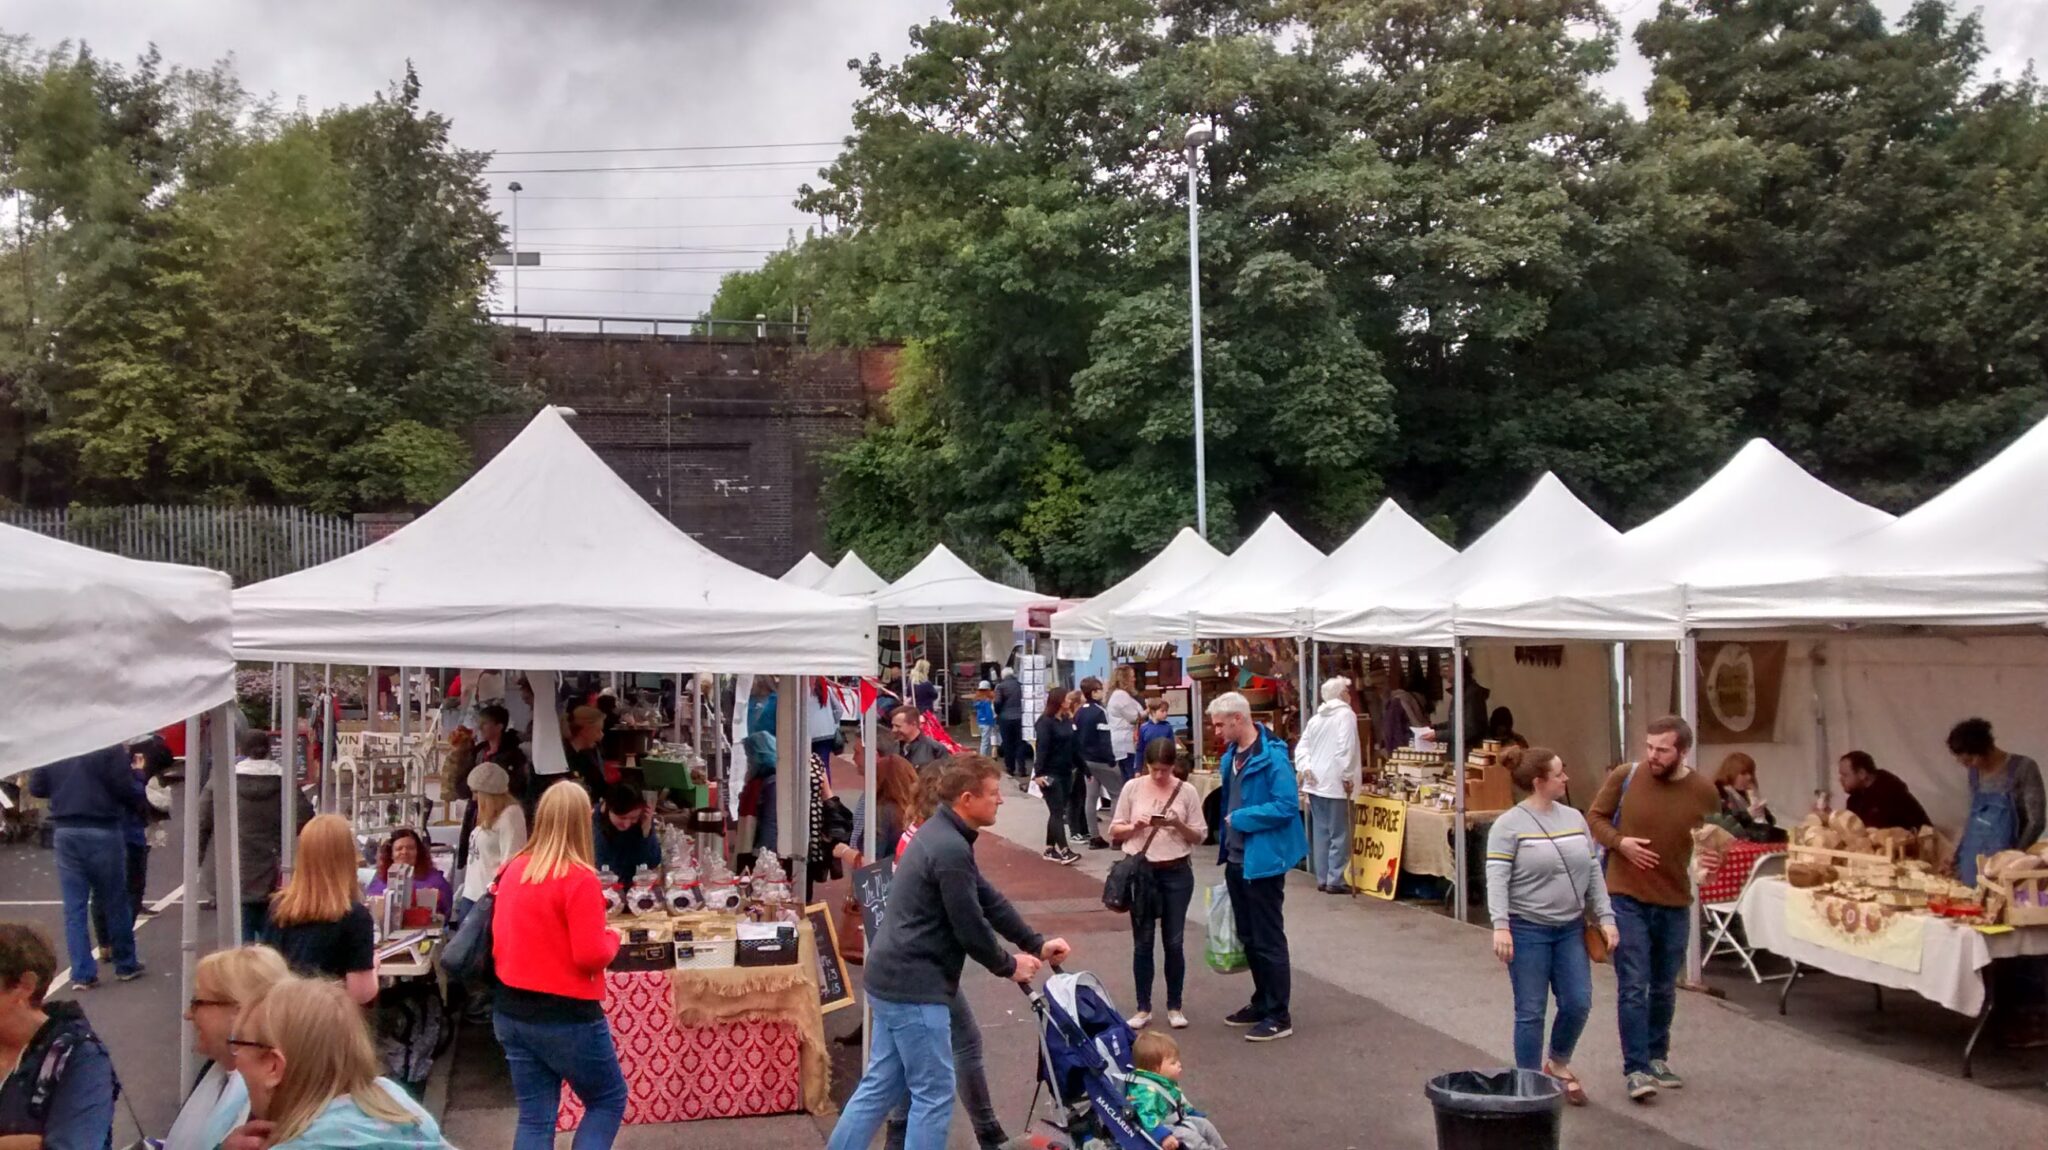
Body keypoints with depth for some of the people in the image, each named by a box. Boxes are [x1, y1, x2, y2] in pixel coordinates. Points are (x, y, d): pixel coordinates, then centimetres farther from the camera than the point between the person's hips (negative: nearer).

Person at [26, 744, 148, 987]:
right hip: (102, 831, -3)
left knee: (74, 908, 7)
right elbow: (125, 788, -16)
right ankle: (126, 964, 21)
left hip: (65, 831, 3)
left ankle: (82, 973, 5)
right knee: (115, 902, 10)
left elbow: (36, 788, 7)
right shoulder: (110, 747, -12)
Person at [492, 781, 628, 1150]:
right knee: (609, 1100, 13)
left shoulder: (514, 870, 4)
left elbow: (498, 946, 12)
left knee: (534, 1117, 12)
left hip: (511, 1012, 7)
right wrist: (612, 939, 0)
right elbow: (591, 956, -20)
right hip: (565, 1016, -7)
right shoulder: (578, 877, -18)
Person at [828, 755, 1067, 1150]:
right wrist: (1008, 965, 1)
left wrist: (1036, 944, 19)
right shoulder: (950, 850, -22)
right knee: (934, 1094, 1)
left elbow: (987, 900, 18)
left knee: (880, 1087, 16)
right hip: (915, 987, -10)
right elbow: (970, 928, -17)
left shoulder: (942, 835, 12)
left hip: (894, 979, 10)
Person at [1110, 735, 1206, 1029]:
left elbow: (1200, 836, 1)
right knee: (1142, 942, 6)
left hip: (1177, 873, 0)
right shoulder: (1132, 788, 0)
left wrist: (1179, 825, -18)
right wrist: (1134, 827, -15)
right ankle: (1143, 1008, 16)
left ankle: (1174, 1007, 19)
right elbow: (1114, 830, 5)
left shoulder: (1186, 792, -2)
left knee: (1174, 942, 6)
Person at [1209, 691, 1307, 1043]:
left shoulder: (1272, 757, -18)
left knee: (1268, 939, -1)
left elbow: (1287, 806, -25)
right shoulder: (1231, 756, 9)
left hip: (1263, 860, -9)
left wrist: (1241, 818, -20)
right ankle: (1262, 1002, 31)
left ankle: (1279, 1015, 9)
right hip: (1236, 859, 9)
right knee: (1248, 936, 17)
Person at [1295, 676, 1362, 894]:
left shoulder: (1316, 718, 16)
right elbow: (1345, 748, -17)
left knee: (1321, 833, 11)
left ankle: (1322, 878, 14)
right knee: (1339, 834, -3)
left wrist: (1305, 769, 3)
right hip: (1335, 784, -7)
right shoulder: (1346, 714, -7)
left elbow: (1302, 747, 13)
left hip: (1316, 783, 7)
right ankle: (1335, 881, -4)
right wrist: (1347, 776, -13)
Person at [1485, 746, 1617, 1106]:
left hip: (1570, 929, 5)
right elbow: (1497, 879, -14)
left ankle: (1558, 1063, 30)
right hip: (1527, 931, -5)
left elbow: (1593, 873, 11)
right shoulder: (1509, 825, -10)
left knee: (1578, 1003, 4)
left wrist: (1605, 917, 4)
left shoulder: (1574, 819, 8)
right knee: (1531, 1012, 1)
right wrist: (1500, 926, -24)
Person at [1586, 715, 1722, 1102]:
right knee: (1634, 986, -6)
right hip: (1627, 898, -3)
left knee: (1664, 989, 16)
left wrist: (1714, 857, -14)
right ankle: (1636, 1070, -2)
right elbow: (1595, 817, 3)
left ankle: (1657, 1058, 33)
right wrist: (1620, 842, -15)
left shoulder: (1703, 791, -4)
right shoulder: (1624, 777, -9)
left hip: (1675, 902, 3)